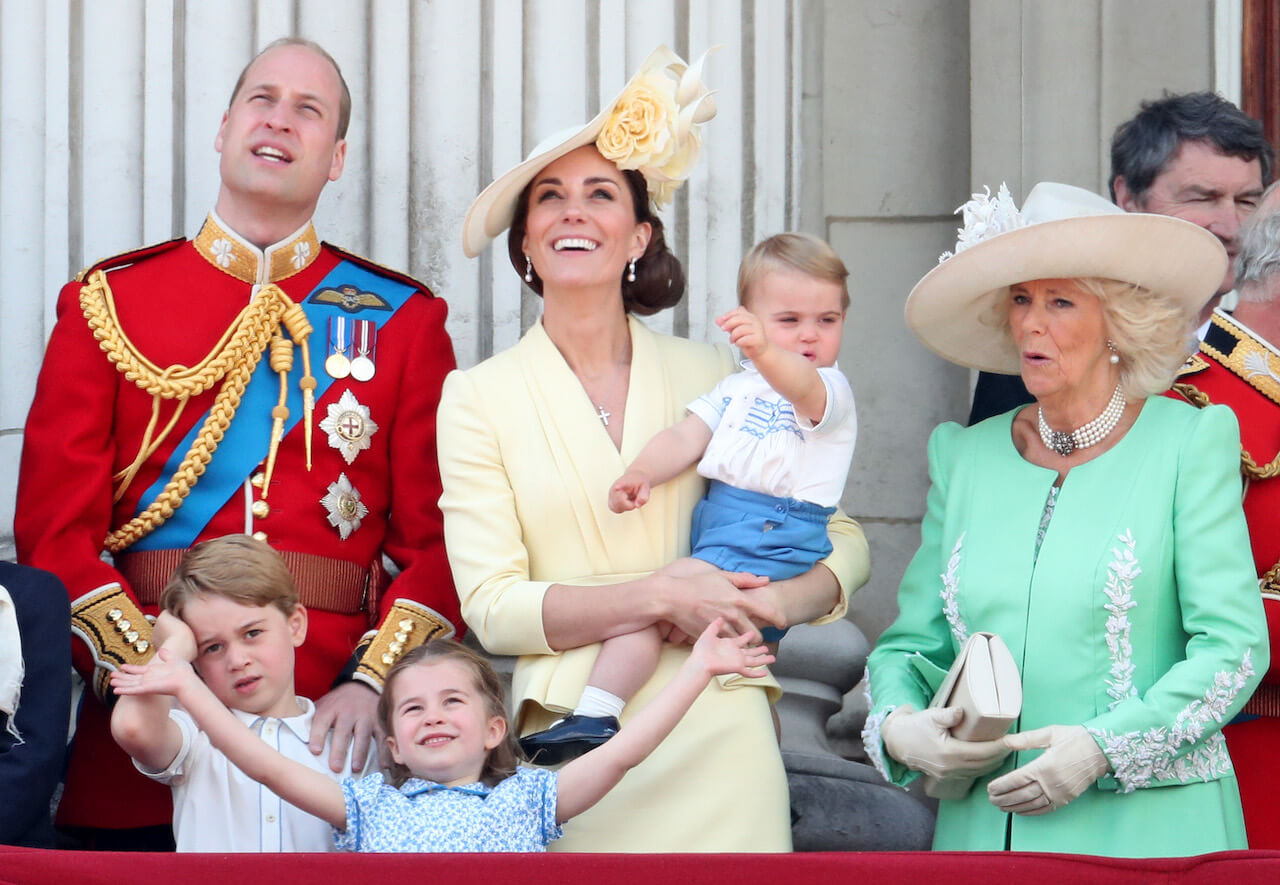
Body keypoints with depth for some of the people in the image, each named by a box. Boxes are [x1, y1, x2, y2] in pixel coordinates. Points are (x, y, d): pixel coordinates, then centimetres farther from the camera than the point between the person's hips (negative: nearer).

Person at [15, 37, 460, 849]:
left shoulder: (403, 319, 9)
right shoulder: (109, 302, 8)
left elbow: (438, 536, 3)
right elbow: (56, 530, 1)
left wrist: (373, 683, -13)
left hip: (332, 735, 0)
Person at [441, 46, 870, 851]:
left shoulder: (710, 375, 8)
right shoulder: (479, 398, 3)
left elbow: (842, 539, 13)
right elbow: (492, 607, -5)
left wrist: (777, 602, -8)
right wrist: (664, 596, -13)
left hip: (716, 732, 1)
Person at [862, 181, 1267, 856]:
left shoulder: (1189, 443, -2)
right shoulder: (964, 457, 10)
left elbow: (1233, 644, -7)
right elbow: (914, 640, 11)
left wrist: (1102, 747, -17)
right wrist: (895, 725, -10)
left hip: (1148, 826, -3)